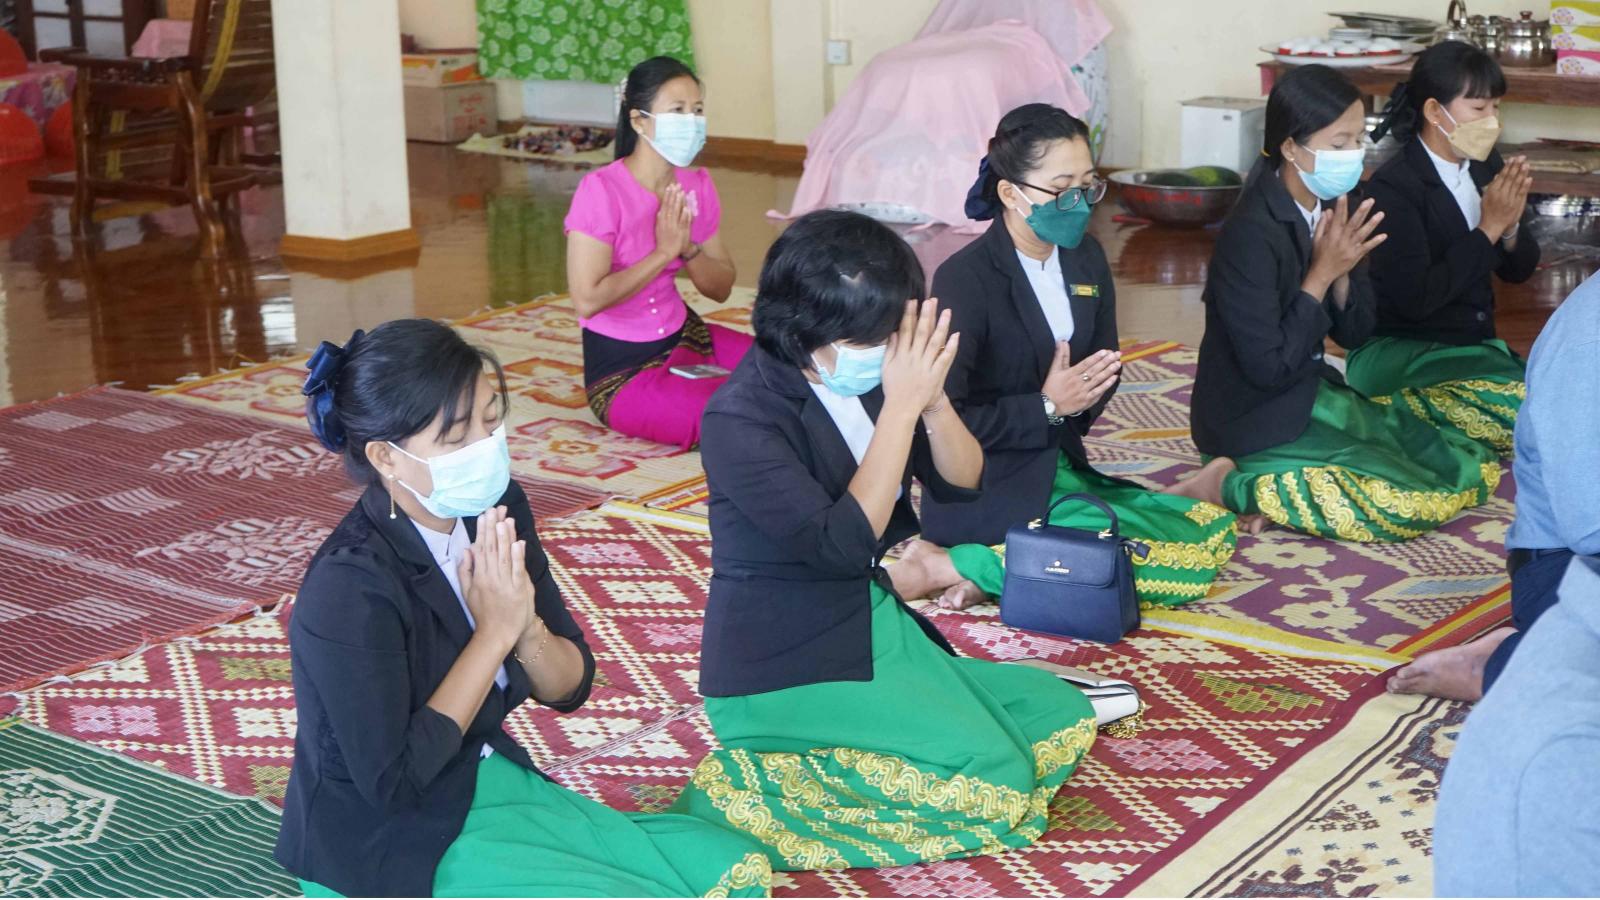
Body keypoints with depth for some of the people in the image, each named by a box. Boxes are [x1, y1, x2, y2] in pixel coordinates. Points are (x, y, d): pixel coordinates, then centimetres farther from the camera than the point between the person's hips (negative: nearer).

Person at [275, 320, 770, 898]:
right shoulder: (349, 590, -25)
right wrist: (493, 633, -23)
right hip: (388, 850, -7)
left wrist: (526, 628, -21)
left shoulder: (494, 509, -5)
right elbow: (393, 784, -23)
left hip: (490, 780, 7)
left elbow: (570, 688, 2)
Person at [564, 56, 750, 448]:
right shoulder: (601, 190, -19)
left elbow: (721, 288, 4)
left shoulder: (697, 185, 1)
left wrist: (687, 248, -15)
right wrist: (664, 252, -22)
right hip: (621, 370, -7)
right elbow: (587, 299, -26)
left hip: (685, 335, 7)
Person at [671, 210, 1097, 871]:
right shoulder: (741, 417, -22)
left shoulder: (869, 377, -1)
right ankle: (753, 791, -4)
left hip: (879, 624, 8)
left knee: (1062, 718, 6)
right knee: (995, 780, -18)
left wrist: (932, 397, -16)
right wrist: (901, 405, -27)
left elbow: (962, 484, 4)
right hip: (786, 667, -8)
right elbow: (842, 544, -28)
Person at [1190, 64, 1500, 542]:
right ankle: (1238, 486, -6)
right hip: (1257, 423, -9)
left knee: (1474, 471, 6)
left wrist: (1342, 273, -14)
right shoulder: (1251, 234, -23)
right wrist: (1322, 273, -21)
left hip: (1315, 394, 9)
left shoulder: (1331, 208, 1)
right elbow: (1269, 368, -23)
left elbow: (1354, 333, 6)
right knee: (1409, 503, -18)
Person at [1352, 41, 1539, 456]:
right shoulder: (1393, 187, -15)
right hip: (1398, 353, -7)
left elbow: (1519, 270, 13)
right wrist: (1489, 228, -18)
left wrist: (1510, 225, -9)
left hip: (1475, 344, 7)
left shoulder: (1486, 166, 6)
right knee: (1524, 408, -29)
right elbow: (1416, 298, -22)